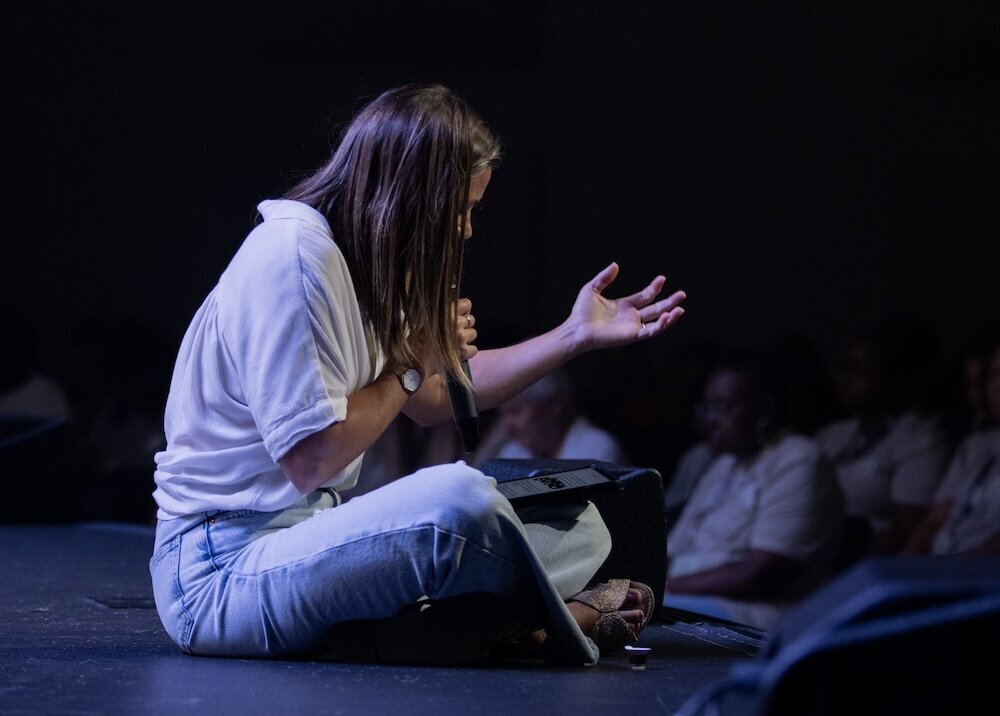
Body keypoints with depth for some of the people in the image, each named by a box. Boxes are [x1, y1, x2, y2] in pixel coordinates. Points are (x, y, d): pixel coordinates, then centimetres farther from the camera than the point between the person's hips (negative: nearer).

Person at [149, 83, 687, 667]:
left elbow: (434, 399, 27)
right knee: (458, 497, -35)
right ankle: (561, 620, -11)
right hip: (219, 569, -10)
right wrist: (414, 363, -8)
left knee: (578, 527, 7)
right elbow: (311, 460, -23)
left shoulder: (357, 261, 14)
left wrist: (576, 336, 26)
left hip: (310, 534, 10)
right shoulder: (293, 256, -18)